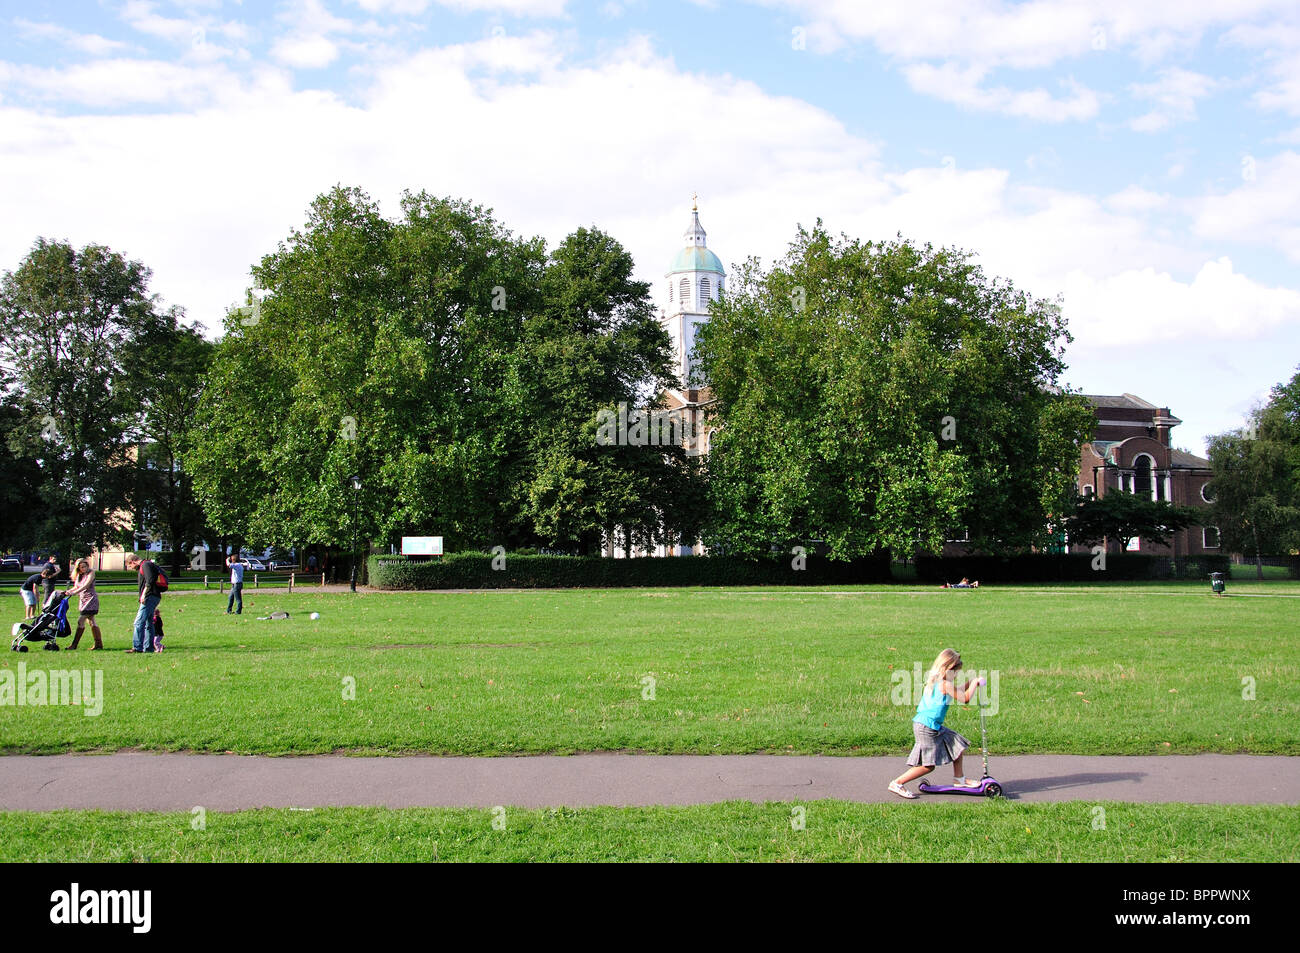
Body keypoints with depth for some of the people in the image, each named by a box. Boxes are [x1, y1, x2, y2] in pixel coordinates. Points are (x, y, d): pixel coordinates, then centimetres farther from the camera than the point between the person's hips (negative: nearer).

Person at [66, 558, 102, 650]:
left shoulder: (91, 573, -10)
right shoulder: (79, 576, 11)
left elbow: (86, 585, -21)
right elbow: (76, 587, 15)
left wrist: (74, 592, -29)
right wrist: (67, 591, -2)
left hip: (90, 599, -8)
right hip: (82, 600, 8)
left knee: (81, 621, -10)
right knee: (91, 621, 10)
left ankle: (74, 644, -6)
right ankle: (98, 643, 14)